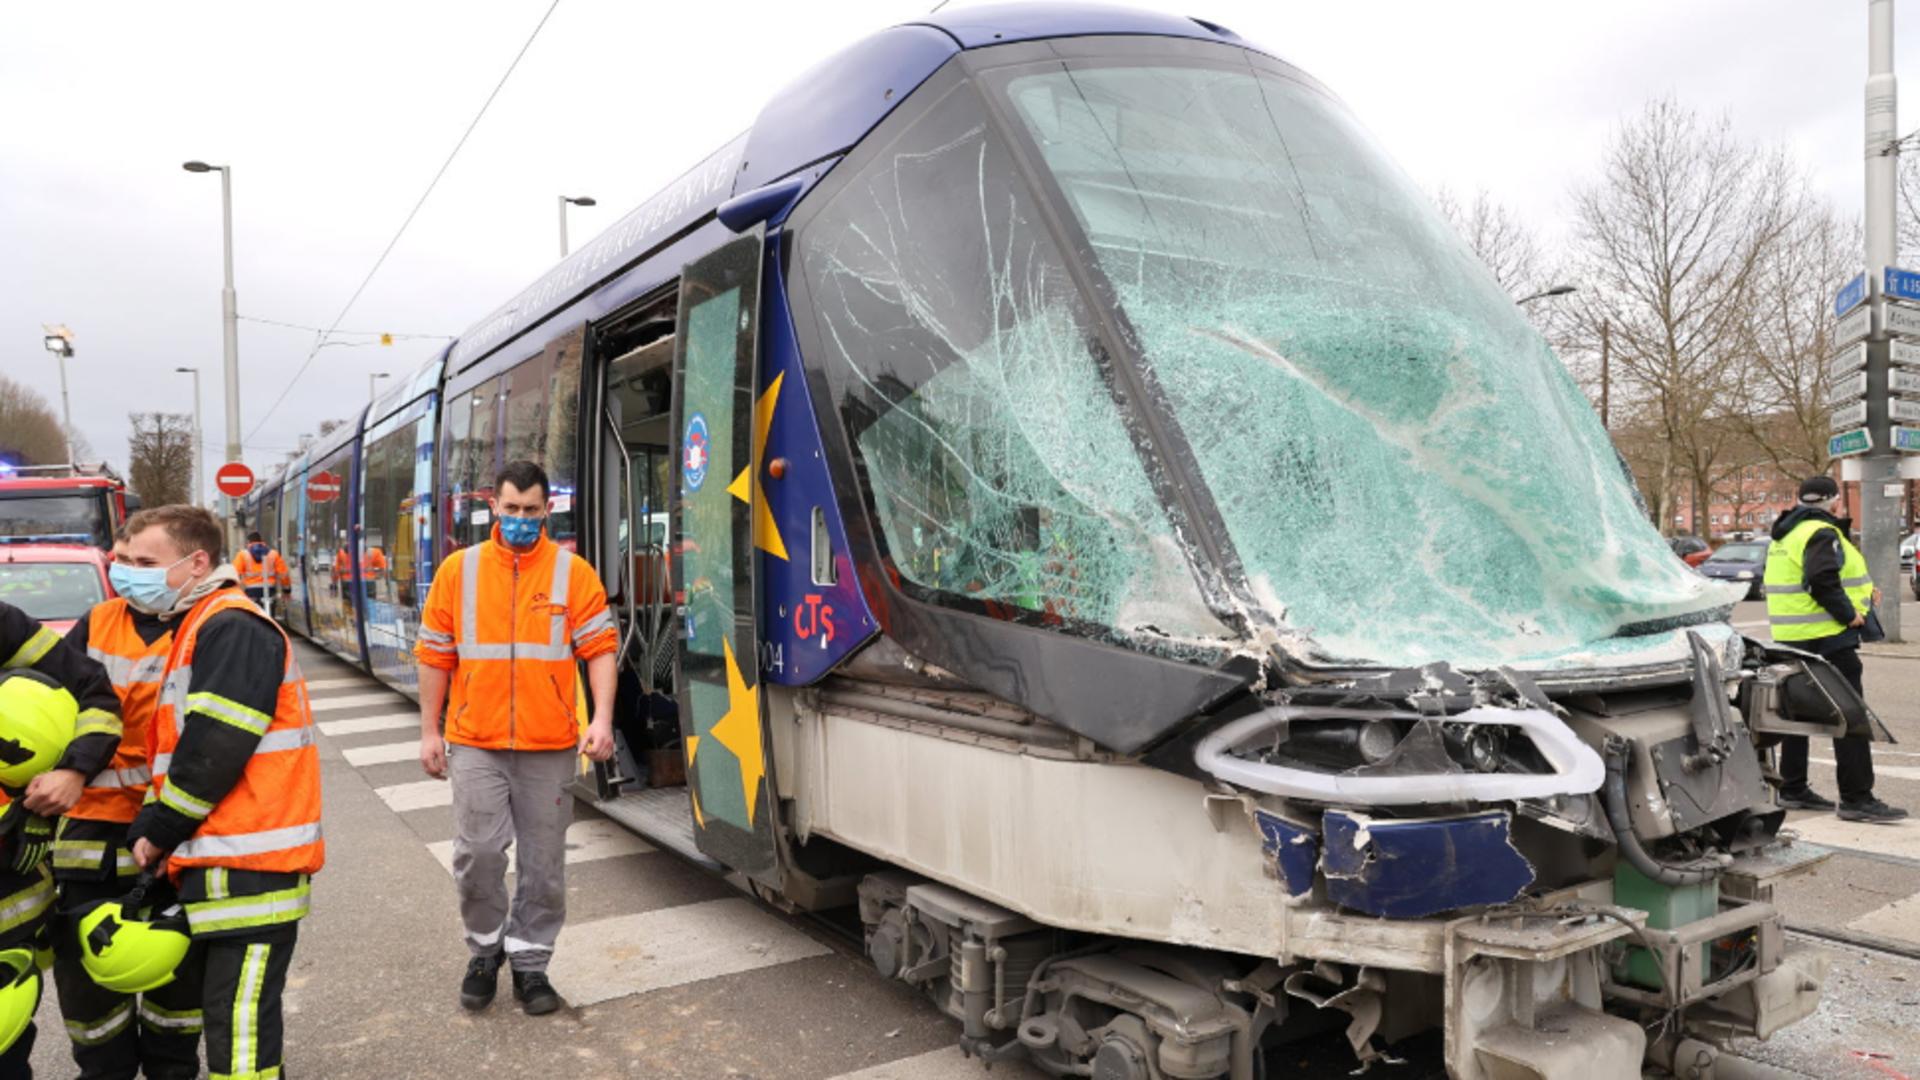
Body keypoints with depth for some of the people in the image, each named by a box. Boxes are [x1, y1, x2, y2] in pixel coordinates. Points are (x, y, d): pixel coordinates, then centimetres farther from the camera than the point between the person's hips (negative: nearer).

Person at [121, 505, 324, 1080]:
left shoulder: (233, 629, -13)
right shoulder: (198, 627, 19)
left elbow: (214, 752, -19)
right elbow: (179, 745, 20)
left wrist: (155, 832, -6)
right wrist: (153, 827, 6)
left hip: (248, 859, -10)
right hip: (222, 855, 10)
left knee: (238, 1020, -8)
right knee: (224, 1008, 19)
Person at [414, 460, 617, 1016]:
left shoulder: (573, 572, -1)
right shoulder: (459, 570, 4)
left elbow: (599, 648, -3)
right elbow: (435, 656, 9)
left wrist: (602, 719, -15)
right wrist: (430, 731, 7)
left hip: (549, 745, 0)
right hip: (475, 744, 1)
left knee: (544, 862, 8)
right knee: (477, 852, -1)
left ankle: (530, 962, 26)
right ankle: (485, 949, 25)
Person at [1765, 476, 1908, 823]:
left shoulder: (1785, 536, 16)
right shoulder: (1821, 533, -13)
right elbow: (1822, 583, -25)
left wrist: (1861, 591, 13)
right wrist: (1849, 615, -14)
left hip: (1791, 638, 10)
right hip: (1826, 638, -10)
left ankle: (1793, 790, 20)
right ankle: (1857, 798, -5)